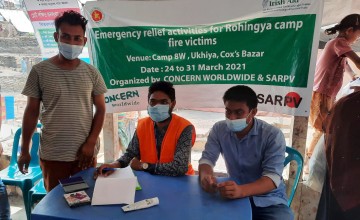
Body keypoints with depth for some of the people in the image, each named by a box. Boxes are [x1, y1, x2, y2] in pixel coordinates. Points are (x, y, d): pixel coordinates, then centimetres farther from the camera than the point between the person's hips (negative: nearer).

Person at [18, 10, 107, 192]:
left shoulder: (91, 73, -1)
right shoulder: (39, 71, -4)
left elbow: (100, 109, 2)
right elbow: (31, 112, 2)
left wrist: (90, 143, -6)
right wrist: (24, 150, 4)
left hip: (85, 152, 1)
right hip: (52, 156, -1)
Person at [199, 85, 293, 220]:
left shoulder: (273, 135, -16)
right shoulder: (219, 130, -5)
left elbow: (273, 177, -23)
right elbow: (207, 158, -3)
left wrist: (241, 190, -41)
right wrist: (205, 176, -28)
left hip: (269, 201, -2)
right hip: (235, 197, 2)